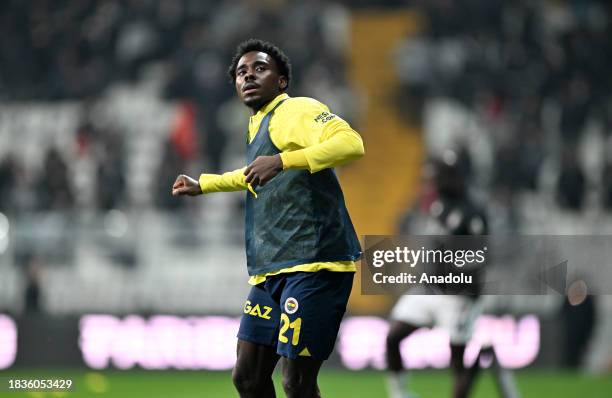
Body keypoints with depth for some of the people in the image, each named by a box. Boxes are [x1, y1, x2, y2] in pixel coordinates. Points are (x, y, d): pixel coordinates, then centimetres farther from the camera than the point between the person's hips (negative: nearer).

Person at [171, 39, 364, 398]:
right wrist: (202, 185, 53)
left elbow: (351, 144, -26)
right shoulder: (259, 125, 22)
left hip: (313, 264, -9)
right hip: (272, 271, 10)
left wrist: (281, 161, -35)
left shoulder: (296, 110, -7)